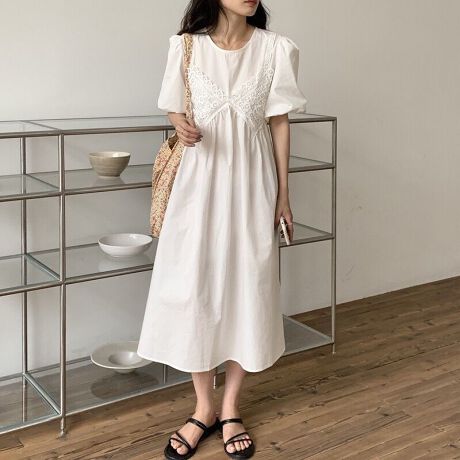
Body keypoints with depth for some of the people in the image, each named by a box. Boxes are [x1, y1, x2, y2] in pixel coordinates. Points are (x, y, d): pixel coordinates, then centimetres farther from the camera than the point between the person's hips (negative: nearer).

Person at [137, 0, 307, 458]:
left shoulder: (276, 48, -2)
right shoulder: (187, 45, -1)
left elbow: (279, 123, 2)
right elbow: (175, 110, 9)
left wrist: (283, 195, 3)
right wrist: (182, 126, -16)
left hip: (251, 181, 0)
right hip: (200, 179, 0)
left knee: (247, 286, 4)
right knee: (193, 287, 1)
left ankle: (230, 407, 21)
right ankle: (204, 408, 18)